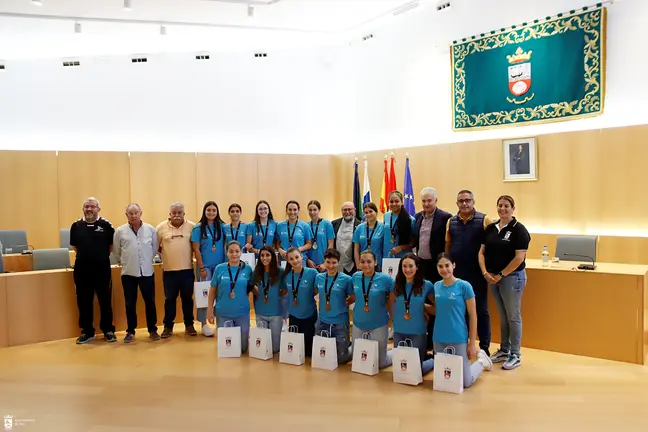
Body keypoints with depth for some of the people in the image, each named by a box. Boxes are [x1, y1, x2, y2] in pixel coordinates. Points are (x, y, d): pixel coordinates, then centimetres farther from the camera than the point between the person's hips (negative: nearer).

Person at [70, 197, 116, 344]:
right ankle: (87, 332, 22)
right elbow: (74, 246, 16)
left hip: (102, 269, -2)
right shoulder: (76, 226, 3)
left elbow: (112, 245, 5)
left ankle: (108, 330, 18)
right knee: (84, 302, 9)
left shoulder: (106, 225, -4)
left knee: (105, 301, 6)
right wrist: (84, 255, 10)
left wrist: (102, 255, 4)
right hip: (82, 270, 2)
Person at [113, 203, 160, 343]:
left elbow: (155, 248, 10)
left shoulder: (150, 229, 0)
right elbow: (116, 252, 8)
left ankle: (152, 330, 19)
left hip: (147, 272, 0)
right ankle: (130, 331, 19)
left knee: (150, 302, 6)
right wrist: (125, 263, 12)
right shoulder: (120, 231, -2)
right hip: (128, 273, 0)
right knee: (130, 304, 8)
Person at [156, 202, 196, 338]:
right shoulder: (161, 227, -1)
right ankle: (168, 326, 19)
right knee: (169, 299, 8)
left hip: (187, 269, 0)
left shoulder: (191, 226, 0)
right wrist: (165, 252, 0)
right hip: (169, 270, 0)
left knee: (187, 298, 10)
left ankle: (189, 325, 21)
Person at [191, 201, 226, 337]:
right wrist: (201, 267, -10)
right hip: (205, 266, -3)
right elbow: (196, 249, -6)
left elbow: (225, 245, 8)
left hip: (220, 265, 3)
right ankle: (204, 324, 10)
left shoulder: (222, 226, 4)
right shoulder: (198, 228, -5)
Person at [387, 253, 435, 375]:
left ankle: (433, 360, 36)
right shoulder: (396, 285, -1)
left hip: (417, 332, -3)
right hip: (399, 332, 3)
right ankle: (423, 354, 43)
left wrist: (423, 307, -11)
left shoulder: (426, 285, -9)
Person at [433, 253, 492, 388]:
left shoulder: (464, 286, -11)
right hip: (439, 339, 5)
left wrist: (472, 343, -8)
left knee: (465, 382, 1)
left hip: (458, 339, -5)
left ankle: (482, 361, 30)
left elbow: (473, 316, -7)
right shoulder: (436, 286, 3)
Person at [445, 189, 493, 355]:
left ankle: (484, 347, 17)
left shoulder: (484, 220, -4)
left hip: (477, 273, -3)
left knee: (481, 310, 7)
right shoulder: (451, 222, 6)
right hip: (457, 272, 3)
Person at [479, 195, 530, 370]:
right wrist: (485, 273, -6)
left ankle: (515, 355, 12)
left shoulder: (518, 229, -10)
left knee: (513, 316, 2)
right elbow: (482, 252, 8)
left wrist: (501, 275, -14)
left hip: (511, 277, -6)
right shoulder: (491, 228, 8)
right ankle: (504, 350, 26)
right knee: (502, 315, 15)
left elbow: (519, 257, -16)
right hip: (492, 277, 6)